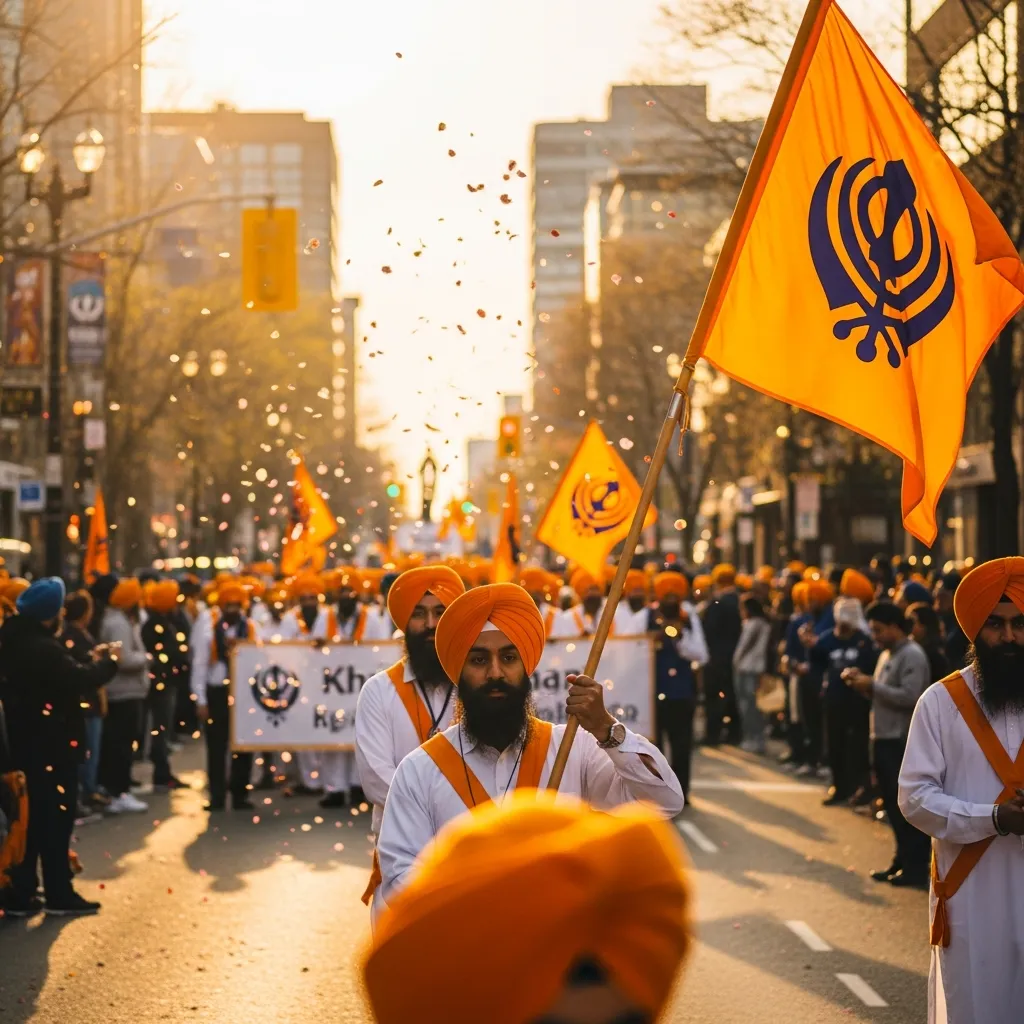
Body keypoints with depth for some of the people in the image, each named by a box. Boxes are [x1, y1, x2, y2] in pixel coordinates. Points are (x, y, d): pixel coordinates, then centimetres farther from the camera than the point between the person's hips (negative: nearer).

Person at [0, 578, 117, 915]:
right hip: (51, 746, -9)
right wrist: (104, 662, -11)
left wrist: (91, 663, 3)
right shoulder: (42, 648, -23)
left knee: (29, 819, 13)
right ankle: (59, 894, 8)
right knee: (55, 820, 1)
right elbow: (80, 680, -27)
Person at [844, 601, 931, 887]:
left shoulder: (912, 656, -13)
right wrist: (862, 682, 4)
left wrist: (873, 685, -18)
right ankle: (902, 861, 22)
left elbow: (910, 697, -23)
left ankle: (916, 868, 0)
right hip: (884, 738, 10)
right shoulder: (886, 654, 16)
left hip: (903, 741, -10)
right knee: (892, 804, 14)